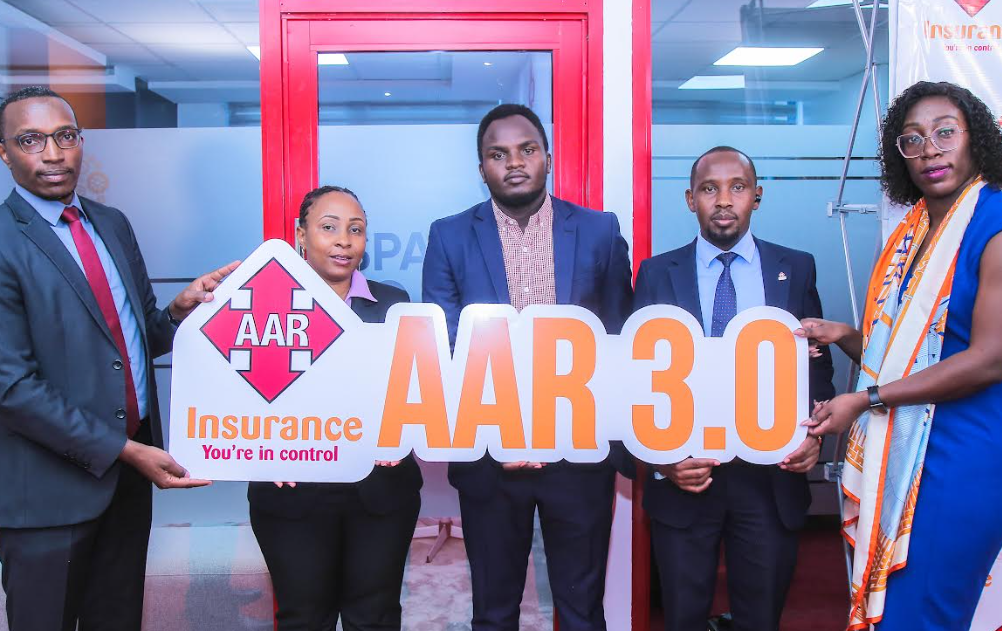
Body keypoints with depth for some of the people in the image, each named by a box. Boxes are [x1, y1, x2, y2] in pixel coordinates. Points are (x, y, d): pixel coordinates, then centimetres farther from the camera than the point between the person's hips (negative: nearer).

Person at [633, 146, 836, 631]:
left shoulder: (796, 269, 3)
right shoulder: (658, 274, 1)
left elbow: (817, 364, 7)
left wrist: (814, 431, -11)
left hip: (772, 477, 1)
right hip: (684, 476, 0)